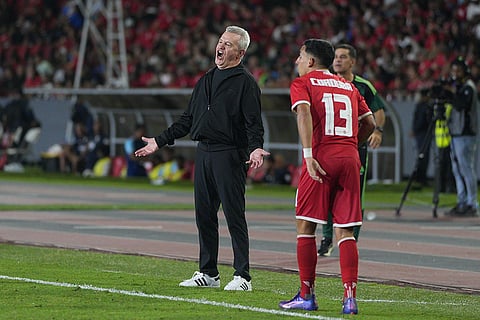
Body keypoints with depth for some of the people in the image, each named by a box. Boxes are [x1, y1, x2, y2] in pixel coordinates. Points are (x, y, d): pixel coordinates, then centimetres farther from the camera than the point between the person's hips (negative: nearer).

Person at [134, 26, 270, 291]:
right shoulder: (206, 80, 18)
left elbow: (254, 122, -13)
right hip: (203, 153, 8)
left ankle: (242, 276, -5)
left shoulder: (245, 82, -4)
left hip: (229, 155, -8)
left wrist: (255, 148, -30)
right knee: (204, 214, 9)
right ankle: (208, 273, 17)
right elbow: (187, 120, 24)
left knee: (234, 215, -8)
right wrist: (160, 141, 21)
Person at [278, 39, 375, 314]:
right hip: (350, 159, 4)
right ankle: (350, 297, -6)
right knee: (345, 230, 4)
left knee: (305, 225, 6)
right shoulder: (349, 87, 21)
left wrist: (308, 155, -19)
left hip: (321, 158, -4)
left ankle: (307, 296, 7)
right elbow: (370, 123, 17)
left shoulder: (302, 84, 6)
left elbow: (304, 112, -13)